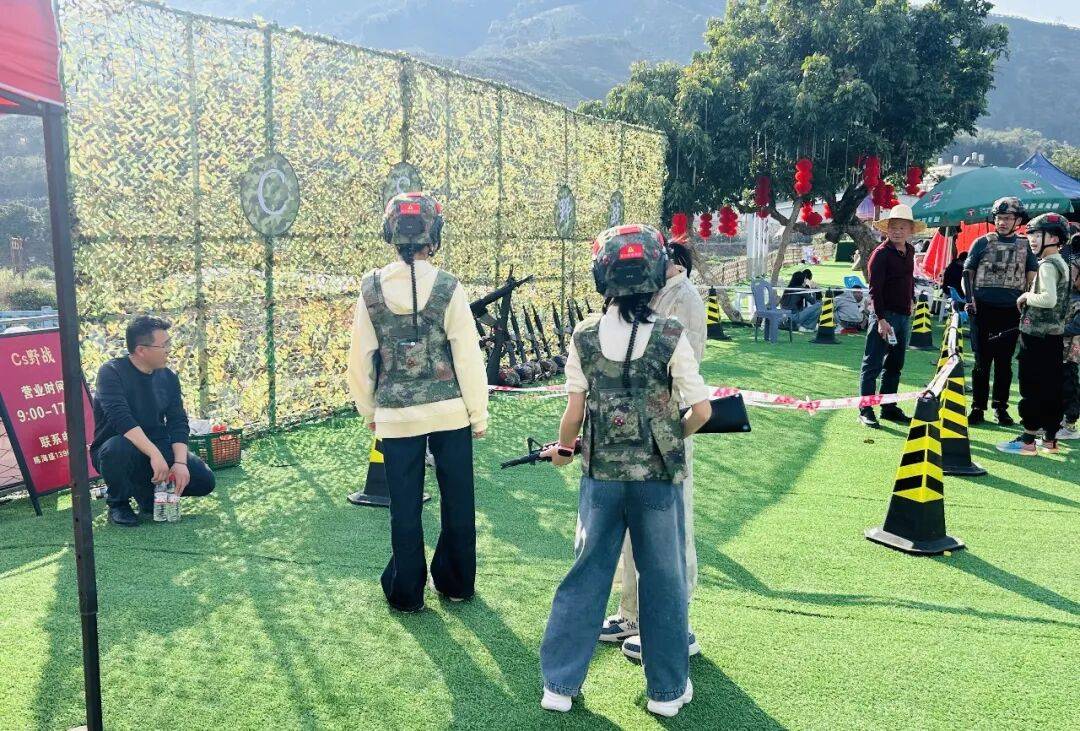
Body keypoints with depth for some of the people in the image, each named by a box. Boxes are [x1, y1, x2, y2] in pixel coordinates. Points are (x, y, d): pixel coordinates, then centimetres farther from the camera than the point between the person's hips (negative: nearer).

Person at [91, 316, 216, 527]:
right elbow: (121, 419, -29)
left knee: (204, 481, -13)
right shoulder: (111, 372, -15)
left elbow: (178, 422, -2)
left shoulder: (168, 377, 3)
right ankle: (118, 504, -9)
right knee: (119, 448, -40)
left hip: (158, 448, 5)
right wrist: (155, 454, -39)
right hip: (115, 450, -4)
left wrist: (180, 462, -18)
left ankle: (147, 490, 14)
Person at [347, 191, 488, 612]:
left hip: (396, 416, 1)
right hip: (450, 412, -1)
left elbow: (360, 358, 2)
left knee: (404, 507, 11)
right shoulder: (448, 288, -9)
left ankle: (406, 592, 20)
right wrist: (479, 413, 2)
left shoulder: (372, 289, -3)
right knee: (457, 500, 15)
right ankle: (455, 583, 27)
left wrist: (368, 410, 15)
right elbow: (468, 356, -8)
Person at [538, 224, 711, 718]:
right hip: (658, 478, -2)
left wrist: (563, 449, 16)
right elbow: (702, 411, -8)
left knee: (586, 576, 14)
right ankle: (667, 689, 26)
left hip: (601, 477, 2)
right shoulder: (671, 337, -10)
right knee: (662, 580, 13)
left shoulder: (584, 336, -5)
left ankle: (560, 683, 22)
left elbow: (575, 412, -2)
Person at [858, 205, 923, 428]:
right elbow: (875, 289, -16)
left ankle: (889, 407, 22)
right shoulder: (881, 253, -11)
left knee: (895, 365, 13)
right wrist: (881, 319, -20)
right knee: (873, 364, -4)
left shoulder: (910, 251, 11)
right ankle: (865, 410, 0)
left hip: (904, 315, 8)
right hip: (884, 315, -8)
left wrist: (911, 300, 19)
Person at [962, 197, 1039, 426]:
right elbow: (967, 274, 7)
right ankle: (978, 408, 9)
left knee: (1004, 362, 7)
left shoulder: (1025, 246, 10)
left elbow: (1032, 278, 12)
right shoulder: (982, 243, 5)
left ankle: (1001, 408, 16)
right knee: (982, 361, 2)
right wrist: (970, 300, -6)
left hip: (1011, 312, 1)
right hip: (983, 310, -1)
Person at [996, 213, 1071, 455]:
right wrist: (1027, 305, 12)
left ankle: (1028, 441, -1)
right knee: (1051, 388, 12)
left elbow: (1049, 299, -27)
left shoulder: (1047, 265, -14)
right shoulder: (1062, 264, 16)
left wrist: (1027, 296, -11)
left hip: (1037, 336, -9)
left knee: (1032, 389, -5)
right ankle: (1050, 439, 18)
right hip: (1055, 335, 9)